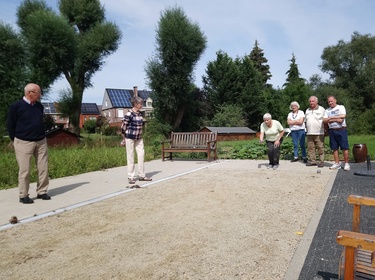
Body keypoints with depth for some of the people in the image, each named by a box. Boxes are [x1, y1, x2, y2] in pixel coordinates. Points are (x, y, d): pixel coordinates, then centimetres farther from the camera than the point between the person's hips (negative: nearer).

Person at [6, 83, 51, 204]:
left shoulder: (39, 106, 7)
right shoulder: (16, 106, -8)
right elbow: (10, 124, -2)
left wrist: (41, 135, 15)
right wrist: (16, 140, 1)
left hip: (41, 142, 5)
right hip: (24, 143, -5)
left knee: (43, 168, 5)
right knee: (24, 170, 0)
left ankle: (41, 192, 18)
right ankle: (23, 195, 12)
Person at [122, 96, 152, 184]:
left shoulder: (140, 113, 5)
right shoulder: (129, 114, -16)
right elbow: (124, 127, -11)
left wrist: (140, 134, 15)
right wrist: (125, 138, -5)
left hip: (139, 138, 7)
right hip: (130, 138, -7)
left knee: (141, 155, 7)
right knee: (130, 157, 1)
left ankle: (141, 175, 17)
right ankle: (131, 177, 11)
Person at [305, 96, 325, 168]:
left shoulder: (322, 109, 2)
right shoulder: (307, 110, 17)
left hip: (319, 133, -4)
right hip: (309, 133, 5)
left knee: (320, 148, -3)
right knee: (310, 148, 4)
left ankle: (321, 161, 3)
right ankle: (313, 161, 12)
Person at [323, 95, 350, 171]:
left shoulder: (341, 107, 5)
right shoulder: (327, 110, 13)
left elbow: (343, 116, -12)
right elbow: (324, 120, -2)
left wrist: (331, 118, -7)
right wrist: (336, 119, -11)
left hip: (341, 130, -3)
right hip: (332, 131, 4)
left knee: (345, 148, -4)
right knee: (335, 148, 6)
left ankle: (346, 164, 1)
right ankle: (337, 163, 12)